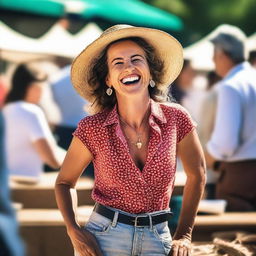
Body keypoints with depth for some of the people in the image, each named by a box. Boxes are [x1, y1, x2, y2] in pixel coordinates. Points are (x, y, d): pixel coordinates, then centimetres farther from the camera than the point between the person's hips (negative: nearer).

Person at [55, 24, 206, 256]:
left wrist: (184, 236, 6)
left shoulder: (175, 119, -7)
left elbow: (197, 174, 7)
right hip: (104, 237, -1)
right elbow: (64, 182, 4)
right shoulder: (92, 129, -9)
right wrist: (75, 232, -10)